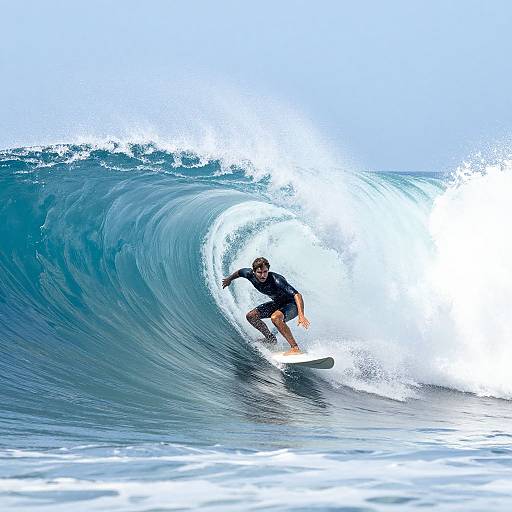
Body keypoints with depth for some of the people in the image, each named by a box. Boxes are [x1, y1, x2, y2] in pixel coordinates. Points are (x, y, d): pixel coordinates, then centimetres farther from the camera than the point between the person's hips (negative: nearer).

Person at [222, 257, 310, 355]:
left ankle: (295, 348, -34)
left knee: (275, 317, -35)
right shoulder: (250, 275, -17)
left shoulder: (276, 280, -36)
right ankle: (271, 340, 18)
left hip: (293, 304, -8)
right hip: (278, 303, 8)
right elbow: (239, 272, 9)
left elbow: (297, 295, -43)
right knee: (251, 316, 3)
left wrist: (301, 316, -56)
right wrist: (229, 279, 29)